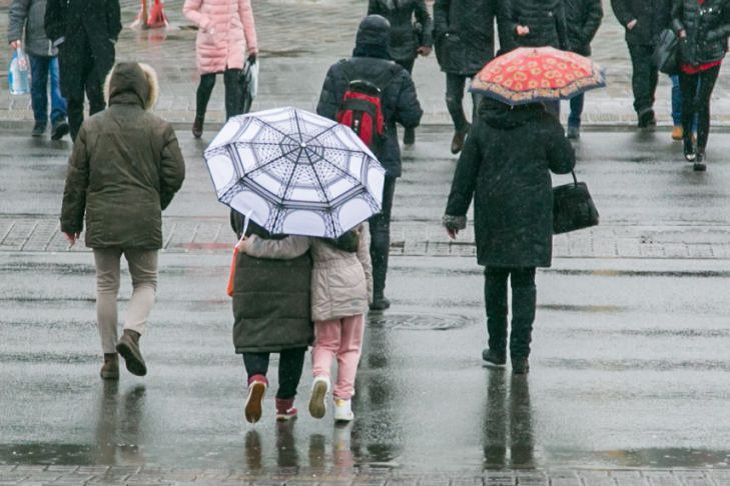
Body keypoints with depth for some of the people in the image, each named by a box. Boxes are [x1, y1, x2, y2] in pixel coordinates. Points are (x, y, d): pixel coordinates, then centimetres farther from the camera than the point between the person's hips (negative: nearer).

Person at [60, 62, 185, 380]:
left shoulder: (91, 127, 1)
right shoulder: (159, 129, -3)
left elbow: (76, 178, 3)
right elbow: (175, 174, -2)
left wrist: (70, 220, 11)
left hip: (102, 219, 1)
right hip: (144, 222, -1)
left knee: (106, 285, 12)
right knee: (145, 281, 14)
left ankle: (109, 356, 12)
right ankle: (132, 332, -12)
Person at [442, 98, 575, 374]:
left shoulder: (482, 128, 0)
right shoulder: (544, 126, -7)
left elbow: (465, 173, 4)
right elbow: (565, 163, 3)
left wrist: (455, 212, 12)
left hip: (492, 214, 2)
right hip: (531, 216, -2)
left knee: (495, 278, 16)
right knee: (524, 283, 3)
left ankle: (497, 349, 20)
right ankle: (520, 355, -3)